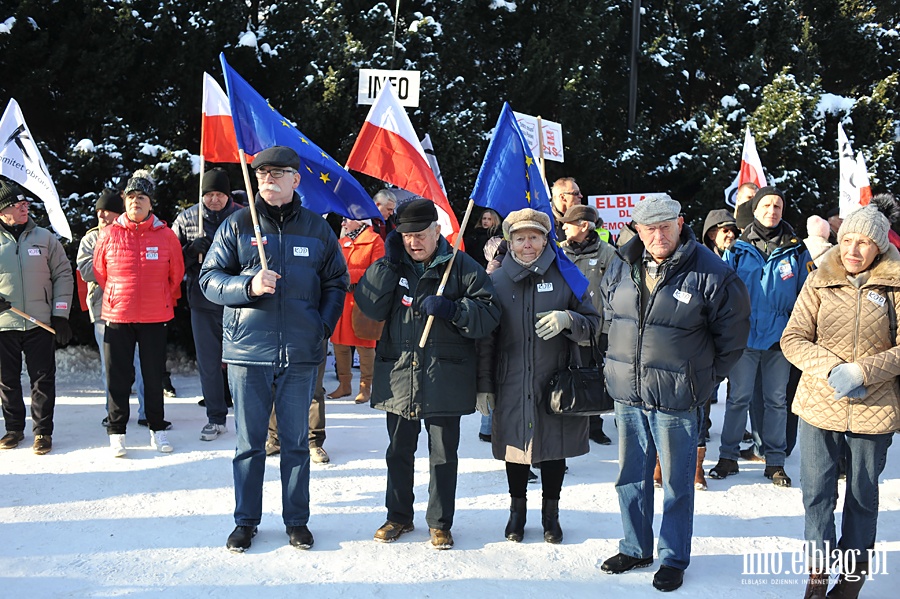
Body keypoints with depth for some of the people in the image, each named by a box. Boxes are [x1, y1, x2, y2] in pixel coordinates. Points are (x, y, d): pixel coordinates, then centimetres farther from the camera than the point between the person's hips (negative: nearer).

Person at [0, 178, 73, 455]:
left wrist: (61, 314, -1)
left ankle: (43, 432, 11)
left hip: (40, 324, -1)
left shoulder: (45, 238, 3)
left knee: (43, 379, 1)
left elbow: (63, 275, 5)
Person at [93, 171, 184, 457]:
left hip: (155, 318, 0)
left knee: (154, 376, 8)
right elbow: (99, 272, 10)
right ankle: (116, 432, 15)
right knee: (118, 377, 5)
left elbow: (176, 273, 10)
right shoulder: (109, 234, -1)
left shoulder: (166, 235, -1)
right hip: (118, 317, 0)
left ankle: (158, 430, 19)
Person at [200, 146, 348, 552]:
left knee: (296, 442, 10)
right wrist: (249, 287, -16)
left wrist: (323, 326, 0)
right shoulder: (237, 225, 3)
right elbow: (209, 278, 2)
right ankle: (245, 520, 22)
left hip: (301, 354, 1)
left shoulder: (317, 229, 6)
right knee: (249, 442, 8)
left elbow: (336, 284, 13)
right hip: (248, 351, 0)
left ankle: (297, 520, 22)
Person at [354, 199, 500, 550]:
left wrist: (451, 309, -24)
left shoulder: (462, 267, -3)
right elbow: (370, 307, -5)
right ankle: (399, 517, 32)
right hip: (398, 379, 3)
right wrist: (388, 263, -10)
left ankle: (440, 523, 23)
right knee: (399, 452, 15)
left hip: (445, 380, -3)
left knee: (443, 455, 8)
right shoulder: (392, 267, 8)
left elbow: (488, 314, -8)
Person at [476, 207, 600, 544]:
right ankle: (518, 510, 31)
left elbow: (593, 324, 2)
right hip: (511, 386, 1)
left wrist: (567, 319, -20)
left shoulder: (566, 276, 0)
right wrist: (484, 385, 3)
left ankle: (551, 513, 29)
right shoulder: (497, 281, 2)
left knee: (554, 446, 9)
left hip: (557, 383, 0)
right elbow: (485, 338, 5)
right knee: (516, 445, 11)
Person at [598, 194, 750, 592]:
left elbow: (733, 332, -2)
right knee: (631, 478, 16)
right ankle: (635, 549, 33)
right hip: (626, 395, 5)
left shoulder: (710, 273, -12)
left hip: (676, 399, -4)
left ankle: (674, 559, 24)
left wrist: (707, 378, 0)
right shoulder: (621, 269, 2)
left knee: (677, 485, 8)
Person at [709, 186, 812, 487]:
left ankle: (775, 461, 18)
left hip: (780, 336, 1)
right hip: (745, 335, -1)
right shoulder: (738, 249, 2)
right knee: (739, 398, 4)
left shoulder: (795, 250, 3)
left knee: (776, 400, 9)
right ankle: (728, 456, 15)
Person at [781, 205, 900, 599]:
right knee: (817, 492, 6)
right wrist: (831, 369, -17)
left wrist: (862, 371, -19)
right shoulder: (820, 281, 0)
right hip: (819, 404, 1)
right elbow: (792, 339, -2)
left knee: (862, 495, 13)